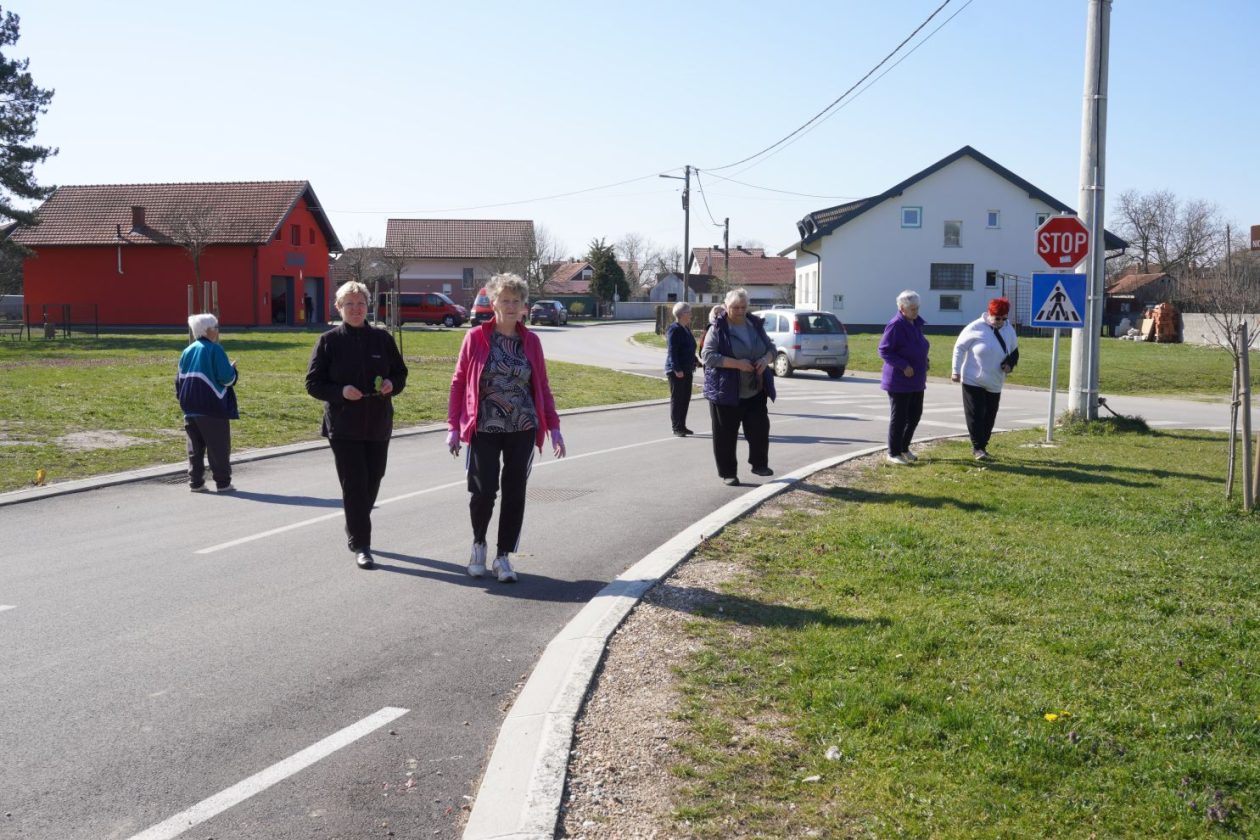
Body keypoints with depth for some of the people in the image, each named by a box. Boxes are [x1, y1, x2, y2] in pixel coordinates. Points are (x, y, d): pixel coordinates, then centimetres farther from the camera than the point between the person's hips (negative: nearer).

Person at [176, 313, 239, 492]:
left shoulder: (187, 351, 10)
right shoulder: (214, 349, -10)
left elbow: (180, 379, 14)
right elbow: (226, 377, -15)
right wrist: (233, 369, 6)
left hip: (190, 408, 6)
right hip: (212, 407, -6)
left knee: (195, 446, 11)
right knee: (219, 446, 1)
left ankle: (195, 482, 11)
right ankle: (223, 483, 3)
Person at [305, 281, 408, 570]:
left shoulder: (382, 338, 5)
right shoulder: (329, 341, -2)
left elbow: (400, 373, 13)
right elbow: (313, 383, -2)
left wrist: (392, 384, -9)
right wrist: (341, 391, -18)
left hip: (378, 425, 3)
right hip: (344, 426, -3)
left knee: (372, 481, 12)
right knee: (354, 485, -5)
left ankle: (354, 532, 34)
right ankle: (361, 545, 0)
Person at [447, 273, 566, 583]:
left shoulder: (531, 342, 5)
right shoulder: (476, 337, -2)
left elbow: (542, 387, 10)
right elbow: (458, 382, 1)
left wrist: (554, 428, 4)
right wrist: (453, 427, -3)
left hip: (522, 431, 2)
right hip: (484, 431, -2)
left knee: (514, 494, 3)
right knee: (483, 492, -5)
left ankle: (503, 556, 18)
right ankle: (478, 543, 24)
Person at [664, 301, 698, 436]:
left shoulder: (686, 329, 15)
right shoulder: (674, 329, -14)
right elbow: (672, 351, -19)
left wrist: (693, 363, 18)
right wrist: (677, 369, -23)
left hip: (687, 370, 9)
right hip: (676, 371, -9)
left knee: (685, 398, 11)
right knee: (677, 399, -3)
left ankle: (682, 426, 20)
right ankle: (676, 428, 2)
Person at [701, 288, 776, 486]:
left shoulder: (755, 325, 8)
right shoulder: (718, 329, -8)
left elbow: (771, 348, 16)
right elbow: (707, 355, -17)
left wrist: (766, 359, -9)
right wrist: (737, 363, -24)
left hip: (754, 390, 5)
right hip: (726, 391, -4)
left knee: (760, 427, 3)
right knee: (726, 434, 2)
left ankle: (759, 464, 23)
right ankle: (727, 473, 13)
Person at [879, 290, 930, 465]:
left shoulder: (916, 323, 10)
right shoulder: (895, 326, -17)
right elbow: (884, 350, -20)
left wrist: (924, 366, 13)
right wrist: (904, 366, -24)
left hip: (916, 380, 9)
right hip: (899, 380, -9)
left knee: (915, 414, 13)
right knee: (898, 417, -2)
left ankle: (904, 448, 28)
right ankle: (894, 453, 8)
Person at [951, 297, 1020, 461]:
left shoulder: (1009, 330, 4)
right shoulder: (975, 328, -13)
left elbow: (1014, 352, 17)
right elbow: (959, 348, -6)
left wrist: (1010, 364, -4)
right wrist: (956, 371, -7)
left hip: (995, 384, 5)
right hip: (973, 381, -5)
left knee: (989, 416, 9)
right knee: (975, 415, -7)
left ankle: (982, 446, 21)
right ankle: (978, 447, -2)